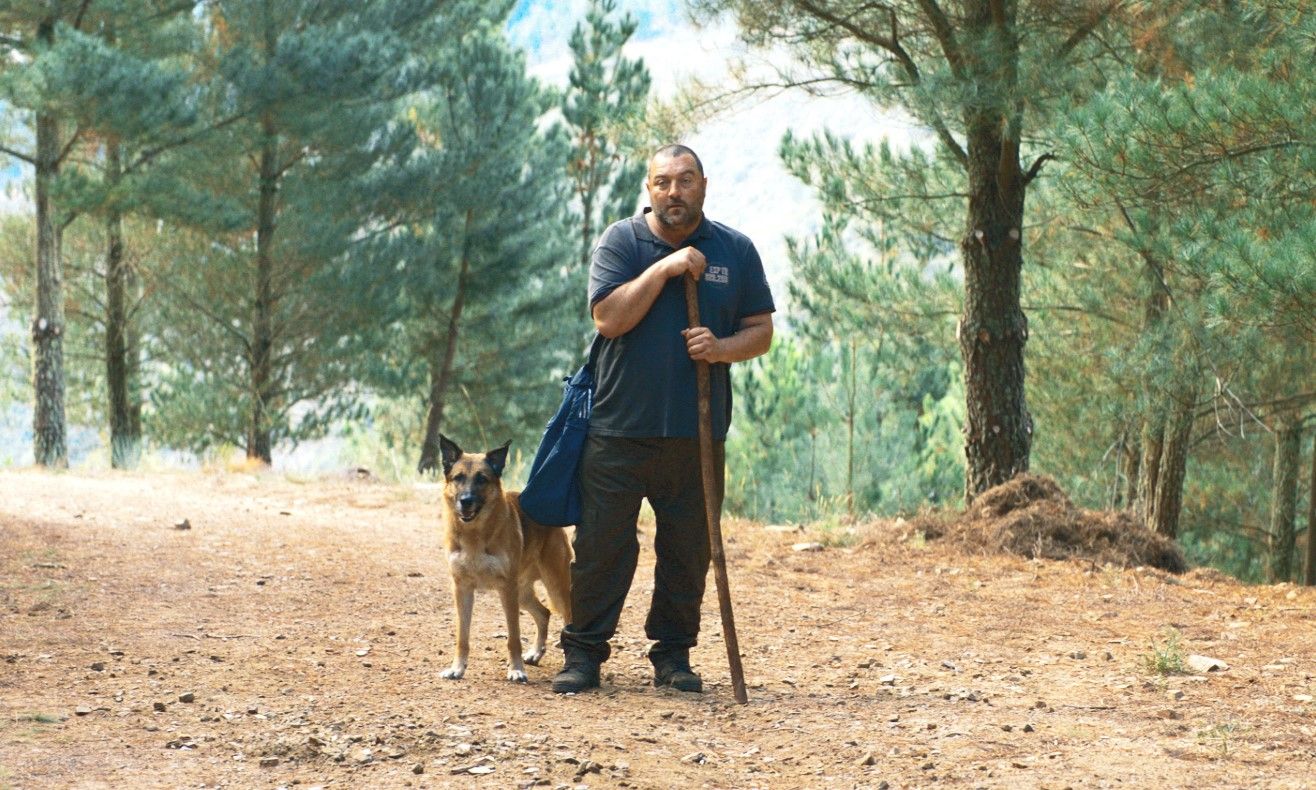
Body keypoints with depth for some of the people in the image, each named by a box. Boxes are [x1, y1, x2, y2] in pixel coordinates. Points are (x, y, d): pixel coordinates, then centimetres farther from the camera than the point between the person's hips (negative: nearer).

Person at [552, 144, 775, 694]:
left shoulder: (735, 251, 8)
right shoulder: (621, 242, 1)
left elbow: (760, 331, 9)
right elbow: (608, 318, -11)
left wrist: (721, 348, -11)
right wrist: (663, 268, -16)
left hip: (697, 433, 2)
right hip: (620, 427, -2)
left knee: (687, 551, 7)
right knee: (602, 545, -1)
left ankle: (673, 654, 19)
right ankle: (584, 653, 9)